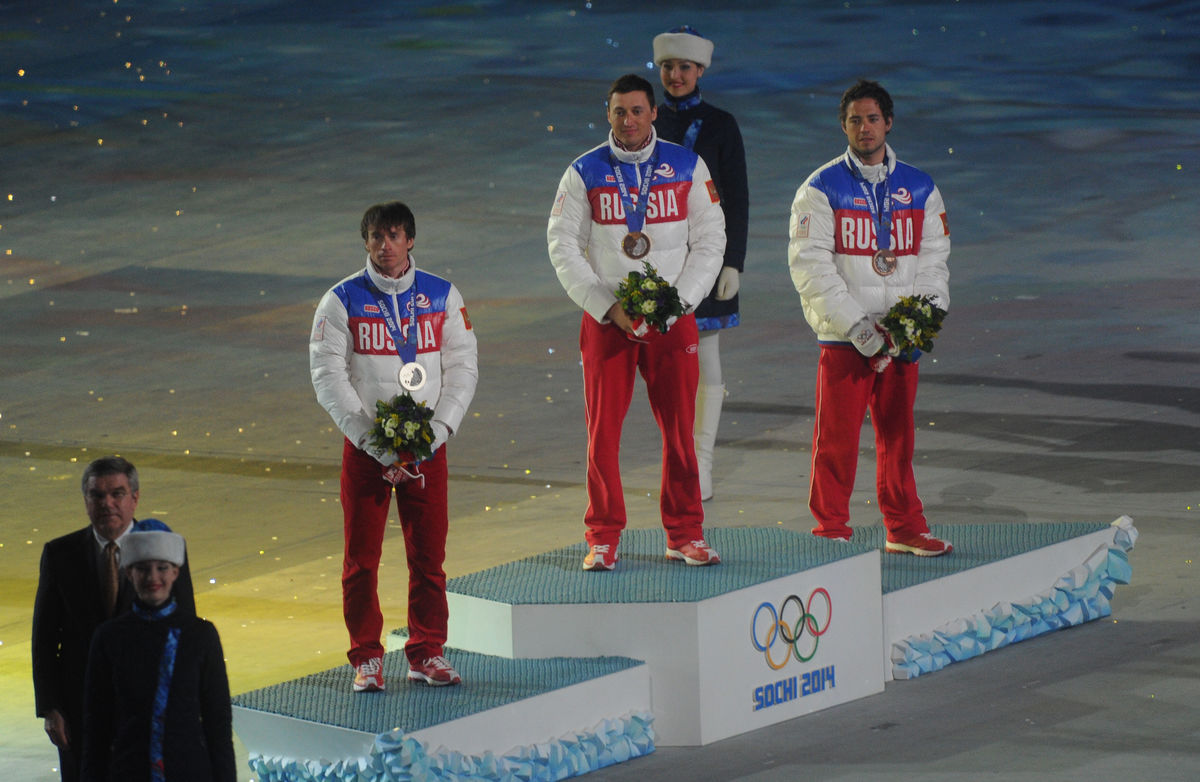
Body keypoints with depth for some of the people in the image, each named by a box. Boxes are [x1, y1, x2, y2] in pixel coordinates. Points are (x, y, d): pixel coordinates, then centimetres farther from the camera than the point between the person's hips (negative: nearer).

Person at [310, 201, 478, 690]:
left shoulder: (442, 296, 6)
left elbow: (463, 365, 6)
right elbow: (328, 374, -5)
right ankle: (366, 659, 10)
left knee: (429, 554, 3)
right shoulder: (342, 300, -1)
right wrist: (371, 438, -13)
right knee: (361, 557, 0)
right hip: (364, 446, -2)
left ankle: (427, 655, 13)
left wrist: (439, 428, -8)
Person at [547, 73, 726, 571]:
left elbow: (710, 241, 5)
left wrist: (677, 301, -8)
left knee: (679, 428, 1)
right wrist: (607, 306, -10)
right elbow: (563, 245, 0)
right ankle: (603, 539, 6)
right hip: (606, 320, -1)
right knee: (603, 429, -2)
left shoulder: (687, 167, 5)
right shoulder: (584, 173, 3)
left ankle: (685, 536, 11)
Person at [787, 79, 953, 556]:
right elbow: (809, 266, -7)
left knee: (898, 435, 9)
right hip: (842, 338, -3)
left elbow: (934, 261, 13)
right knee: (837, 438, -2)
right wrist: (854, 324, -15)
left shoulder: (920, 190, 11)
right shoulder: (821, 189, -1)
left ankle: (905, 529, 17)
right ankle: (831, 529, 7)